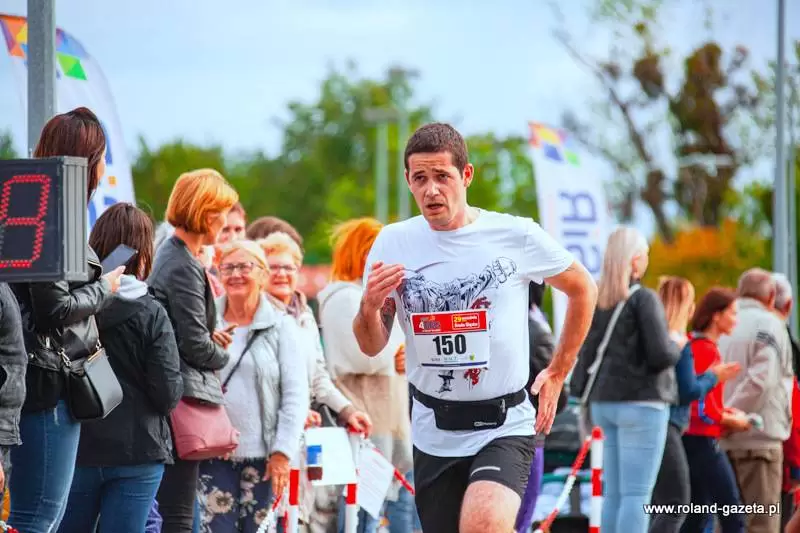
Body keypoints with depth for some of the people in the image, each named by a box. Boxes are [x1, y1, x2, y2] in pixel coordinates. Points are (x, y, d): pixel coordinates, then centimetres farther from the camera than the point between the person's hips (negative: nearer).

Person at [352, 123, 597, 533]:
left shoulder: (516, 236, -6)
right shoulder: (393, 242, 0)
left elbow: (583, 289, 11)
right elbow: (372, 346, 5)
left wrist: (557, 374, 9)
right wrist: (370, 306, -16)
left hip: (504, 426, -4)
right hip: (433, 434, 4)